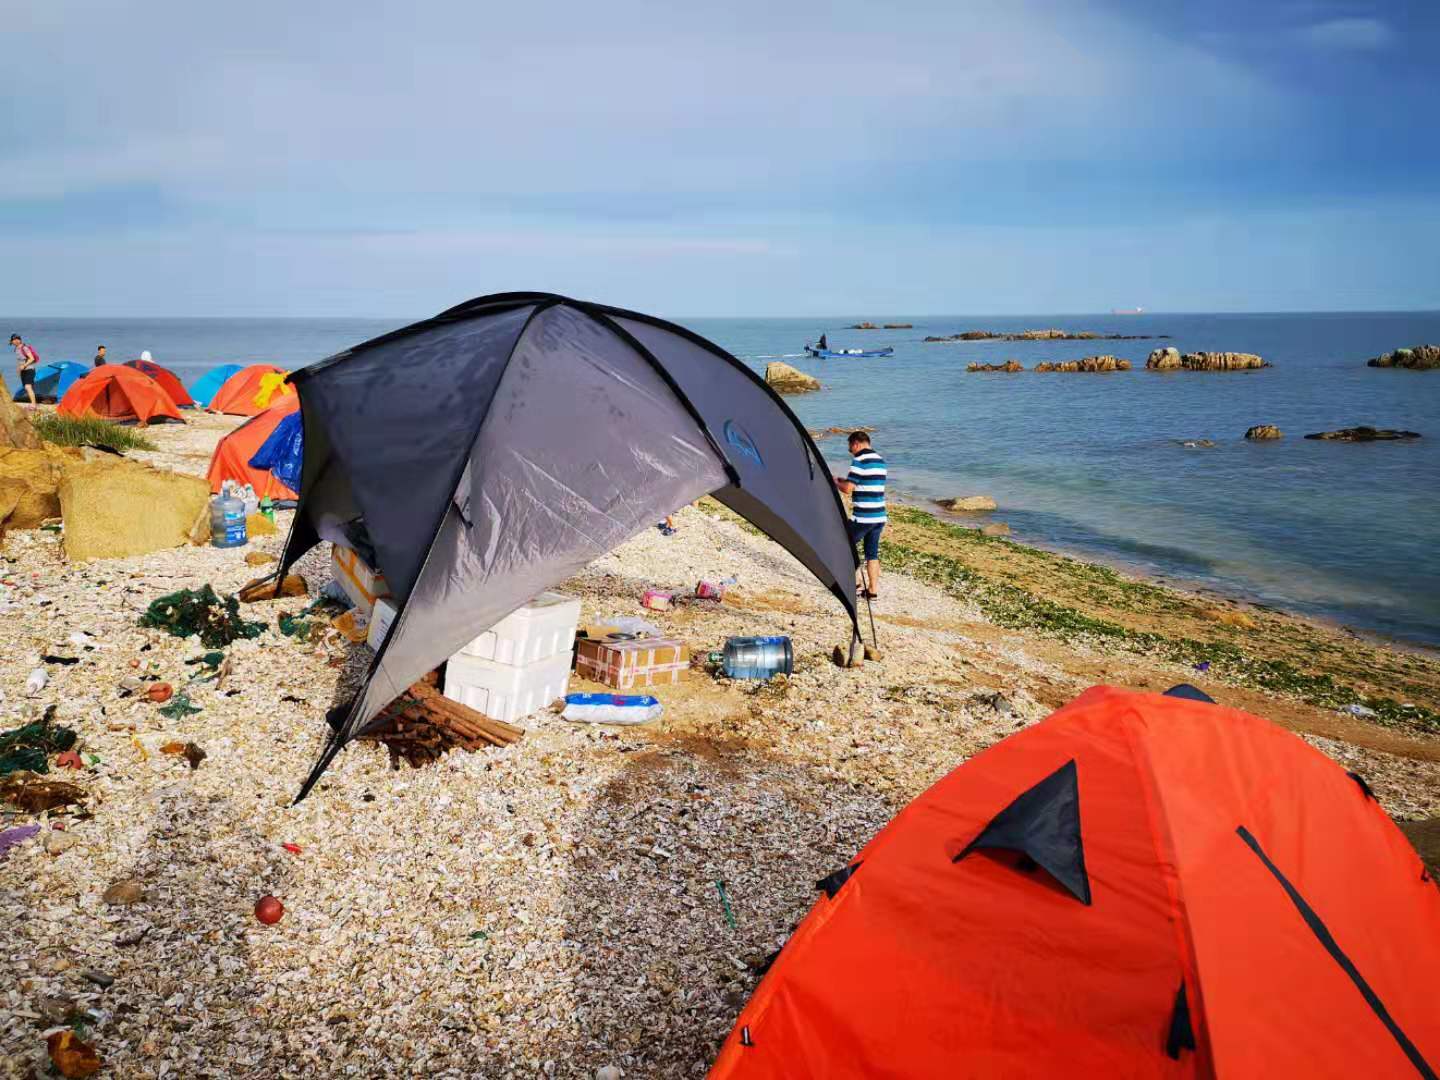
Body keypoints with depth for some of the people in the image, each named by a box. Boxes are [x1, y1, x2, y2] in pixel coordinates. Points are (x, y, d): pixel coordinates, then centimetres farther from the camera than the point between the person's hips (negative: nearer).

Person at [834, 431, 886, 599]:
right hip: (880, 516, 8)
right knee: (872, 554, 12)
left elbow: (848, 489, -16)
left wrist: (836, 482, 5)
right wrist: (845, 480, 23)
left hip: (862, 517, -8)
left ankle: (854, 583, 9)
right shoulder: (881, 461, 14)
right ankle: (873, 590, 13)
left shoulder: (859, 461, -13)